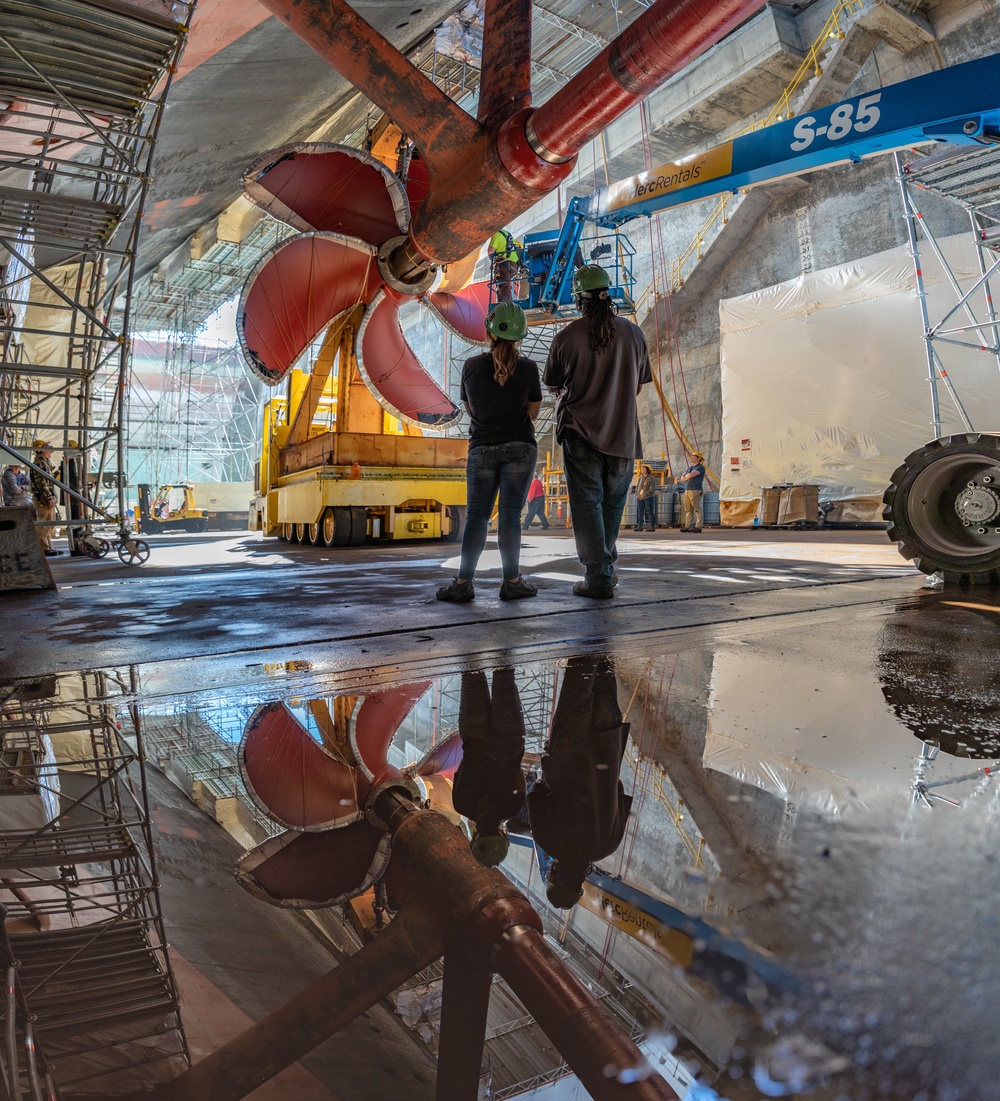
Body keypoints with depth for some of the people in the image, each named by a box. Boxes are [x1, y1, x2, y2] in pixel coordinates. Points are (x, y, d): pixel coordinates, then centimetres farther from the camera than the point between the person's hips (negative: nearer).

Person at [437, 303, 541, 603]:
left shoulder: (471, 366, 0)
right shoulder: (527, 368, -5)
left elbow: (470, 409, 9)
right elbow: (533, 412, 3)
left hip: (482, 448, 1)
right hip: (519, 447, -1)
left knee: (476, 516, 4)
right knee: (510, 515, 0)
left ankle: (464, 582, 0)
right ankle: (511, 582, 3)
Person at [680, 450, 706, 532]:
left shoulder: (700, 467, -3)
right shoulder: (690, 468, 24)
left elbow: (690, 475, -16)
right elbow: (682, 478, 19)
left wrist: (686, 476, 5)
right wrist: (687, 477, -1)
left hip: (695, 490, -8)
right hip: (687, 490, 8)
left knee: (697, 509, -9)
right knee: (688, 510, 6)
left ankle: (698, 526, -11)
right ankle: (688, 526, 7)